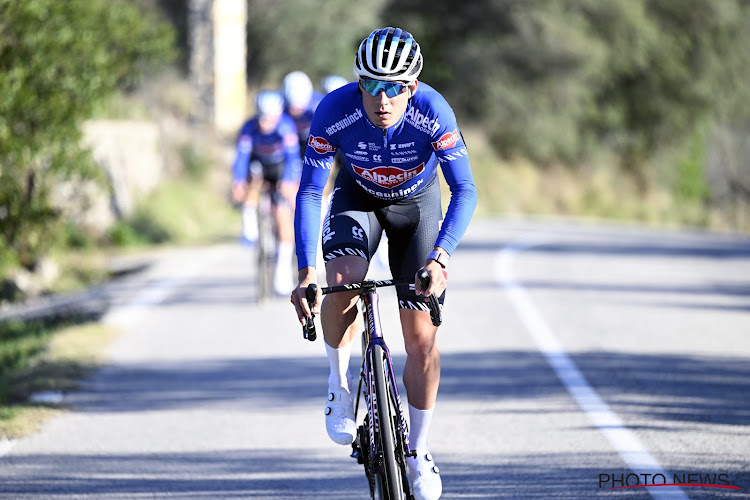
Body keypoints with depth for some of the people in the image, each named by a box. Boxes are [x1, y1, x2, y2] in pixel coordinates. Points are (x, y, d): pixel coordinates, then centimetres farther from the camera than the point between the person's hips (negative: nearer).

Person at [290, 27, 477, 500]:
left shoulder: (433, 112, -34)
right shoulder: (334, 111, -31)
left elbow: (465, 191, -33)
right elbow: (309, 192, -26)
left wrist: (440, 258, -47)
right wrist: (306, 272, -36)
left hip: (417, 203, 0)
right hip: (358, 196, 0)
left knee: (421, 336, -5)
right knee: (341, 283, -30)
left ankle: (419, 453, 12)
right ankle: (339, 381, -2)